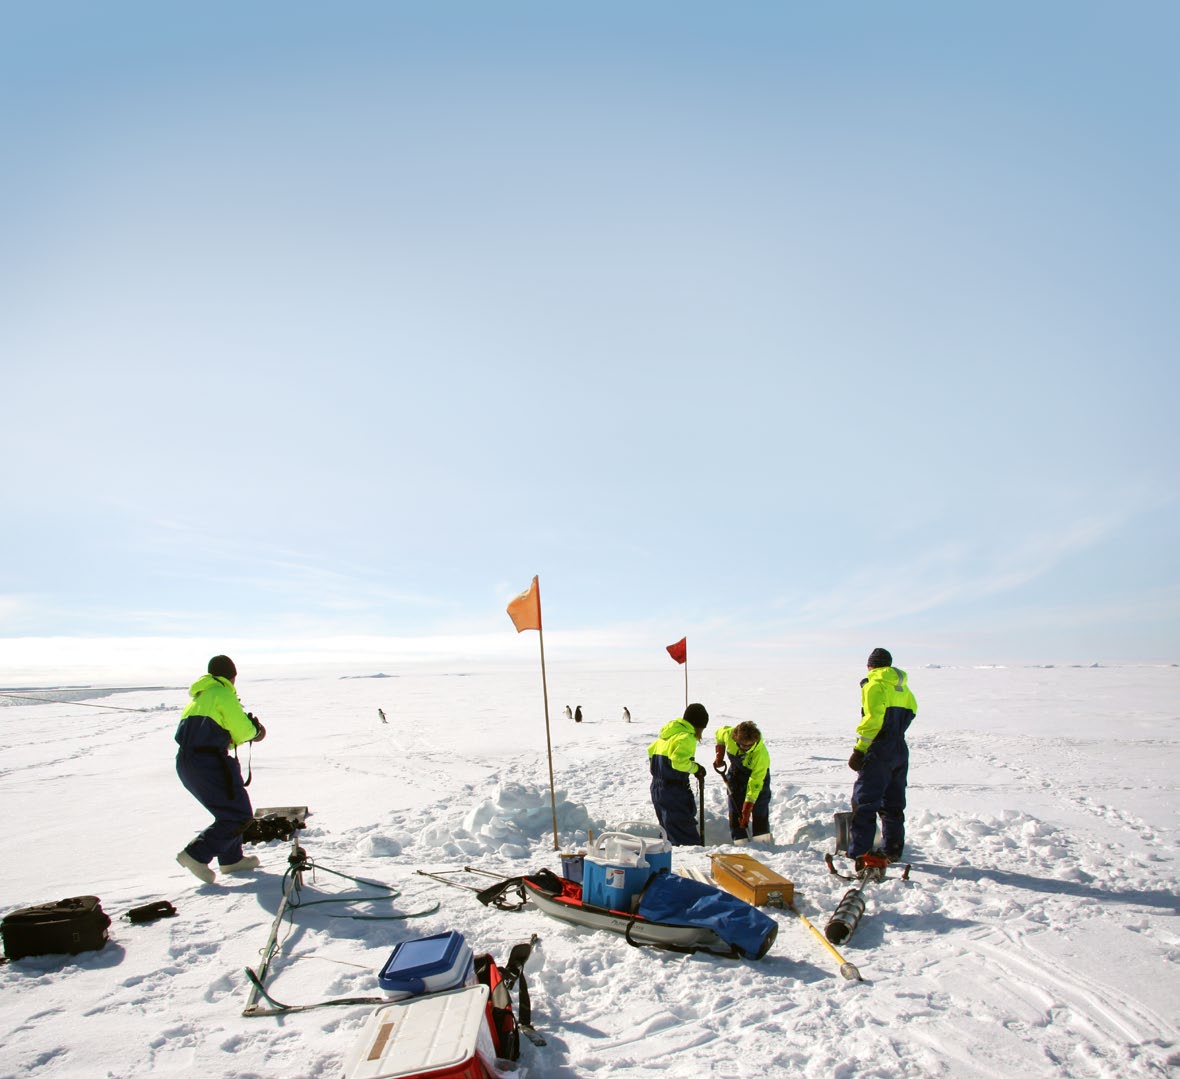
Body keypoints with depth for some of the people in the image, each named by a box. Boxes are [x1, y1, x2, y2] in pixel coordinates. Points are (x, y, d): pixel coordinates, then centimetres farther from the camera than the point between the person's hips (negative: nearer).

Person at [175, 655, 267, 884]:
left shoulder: (199, 697, 24)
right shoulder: (223, 694, -4)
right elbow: (242, 732, -6)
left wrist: (249, 735, 26)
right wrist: (253, 726, 15)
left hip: (185, 763, 10)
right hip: (209, 764, -10)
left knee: (229, 809, 23)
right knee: (239, 816, -3)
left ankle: (231, 859, 29)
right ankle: (197, 854, -9)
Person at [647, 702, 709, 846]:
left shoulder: (667, 733, 14)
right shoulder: (687, 737, -15)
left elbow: (651, 750, 23)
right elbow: (679, 761, -27)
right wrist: (696, 768, -12)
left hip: (656, 787, 9)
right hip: (674, 790, -9)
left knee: (667, 829, 20)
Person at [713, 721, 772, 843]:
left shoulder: (762, 755, -39)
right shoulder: (729, 735, -31)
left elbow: (755, 784, -36)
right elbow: (720, 733, -4)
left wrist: (748, 806, -37)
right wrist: (719, 755, -6)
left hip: (757, 774, -3)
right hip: (736, 772, 3)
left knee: (760, 808, -9)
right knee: (735, 808, -2)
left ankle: (762, 840, 1)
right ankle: (740, 840, 3)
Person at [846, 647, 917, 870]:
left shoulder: (874, 685, -10)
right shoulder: (902, 686, 13)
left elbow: (873, 719, -19)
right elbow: (911, 712, 17)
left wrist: (859, 750, -17)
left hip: (879, 752, -8)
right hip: (900, 750, 8)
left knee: (865, 802, -6)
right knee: (893, 803, 16)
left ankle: (860, 851, -9)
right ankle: (893, 850, 23)